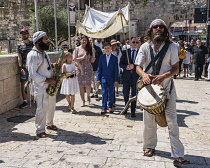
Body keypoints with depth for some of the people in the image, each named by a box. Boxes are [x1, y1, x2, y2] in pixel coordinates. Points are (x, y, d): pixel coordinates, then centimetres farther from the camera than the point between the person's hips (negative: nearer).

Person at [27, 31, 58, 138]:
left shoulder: (44, 53, 12)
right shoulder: (32, 55, -17)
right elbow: (33, 74, -21)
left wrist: (52, 66, 3)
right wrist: (47, 80, -22)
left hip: (50, 85, 9)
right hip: (40, 87, -9)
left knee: (52, 106, 18)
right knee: (42, 108, -7)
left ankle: (49, 124, 37)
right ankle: (40, 130, 6)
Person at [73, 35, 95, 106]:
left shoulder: (89, 49, 8)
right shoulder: (77, 49, 6)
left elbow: (92, 61, 5)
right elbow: (74, 59, -2)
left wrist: (93, 53, -7)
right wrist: (82, 58, -11)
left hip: (88, 69, 0)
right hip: (80, 69, 0)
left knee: (88, 85, -3)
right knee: (81, 85, 1)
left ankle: (88, 95, 29)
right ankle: (83, 101, 13)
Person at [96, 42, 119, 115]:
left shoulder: (115, 58, 1)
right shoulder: (101, 57, 5)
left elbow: (116, 70, 1)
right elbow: (99, 68, 5)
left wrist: (116, 80, -4)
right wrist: (98, 78, 0)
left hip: (111, 79, 0)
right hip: (103, 78, 0)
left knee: (111, 93, 9)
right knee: (104, 93, -1)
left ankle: (110, 107, 24)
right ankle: (104, 108, 5)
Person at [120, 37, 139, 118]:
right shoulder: (125, 52, 7)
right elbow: (121, 63, 5)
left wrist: (133, 66, -18)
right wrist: (126, 67, -14)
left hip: (136, 76, -2)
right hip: (126, 76, 2)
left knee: (134, 94, 3)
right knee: (125, 93, 8)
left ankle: (133, 111, 14)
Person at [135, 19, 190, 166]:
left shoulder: (172, 47, -2)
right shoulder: (145, 47, 1)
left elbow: (176, 68, -4)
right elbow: (138, 67, -1)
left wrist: (164, 76, -23)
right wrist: (144, 74, -24)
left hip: (167, 87, -1)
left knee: (172, 122, -3)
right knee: (149, 120, 11)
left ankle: (178, 155, 2)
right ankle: (149, 146, 33)